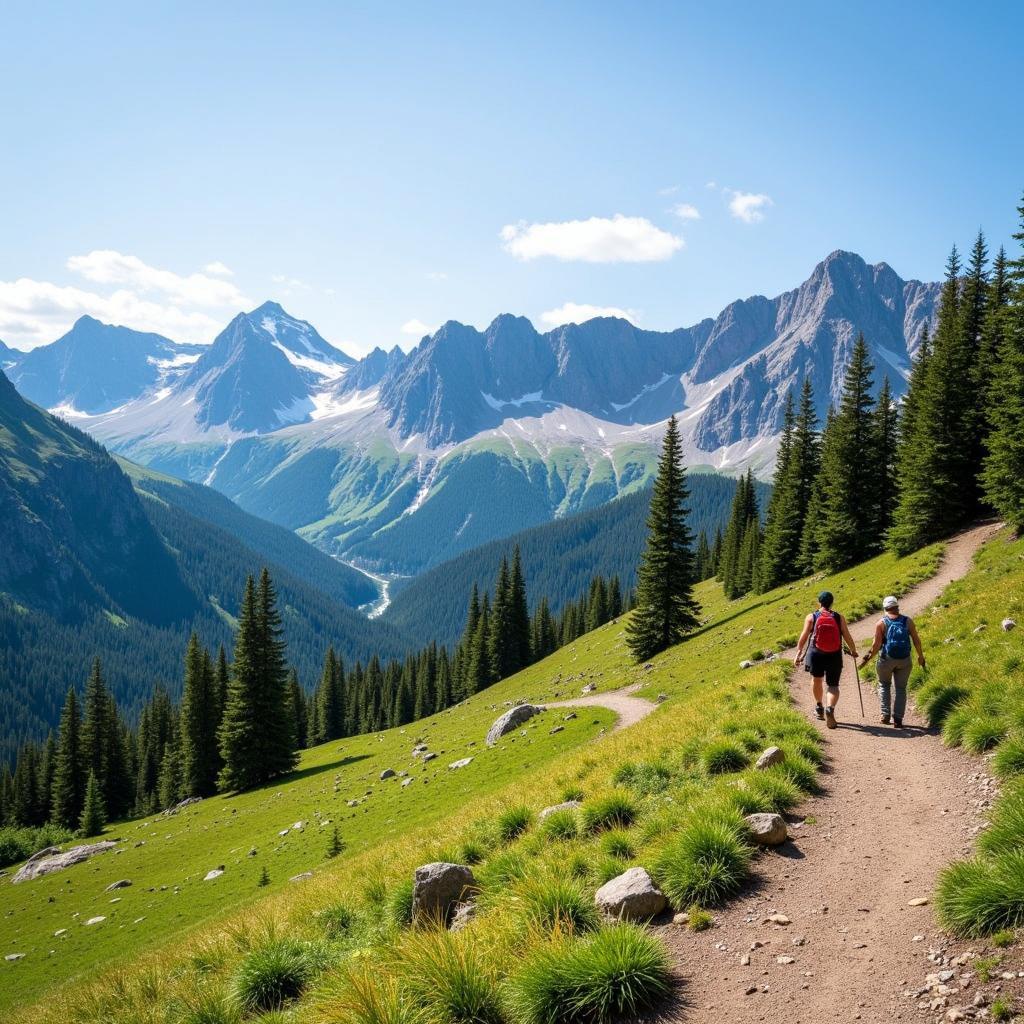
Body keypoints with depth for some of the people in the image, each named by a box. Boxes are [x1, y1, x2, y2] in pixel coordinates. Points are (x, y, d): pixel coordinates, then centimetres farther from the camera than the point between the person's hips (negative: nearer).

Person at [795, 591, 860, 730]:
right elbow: (847, 637, 1)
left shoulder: (811, 617, -2)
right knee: (833, 685, 6)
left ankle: (819, 707, 38)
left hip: (815, 655, 0)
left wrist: (798, 654, 7)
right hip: (834, 656, 0)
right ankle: (830, 708, -21)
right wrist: (853, 651, 18)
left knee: (816, 679, 25)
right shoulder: (839, 618, 0)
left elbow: (804, 637, -3)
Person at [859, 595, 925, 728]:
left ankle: (885, 714, 10)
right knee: (901, 688, 11)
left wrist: (869, 657, 2)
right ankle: (898, 719, 6)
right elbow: (916, 640, 0)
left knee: (884, 685, 19)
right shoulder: (908, 621, 1)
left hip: (887, 659, -1)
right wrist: (920, 656, 13)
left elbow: (877, 644, -10)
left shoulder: (881, 622, -5)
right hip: (904, 661, 1)